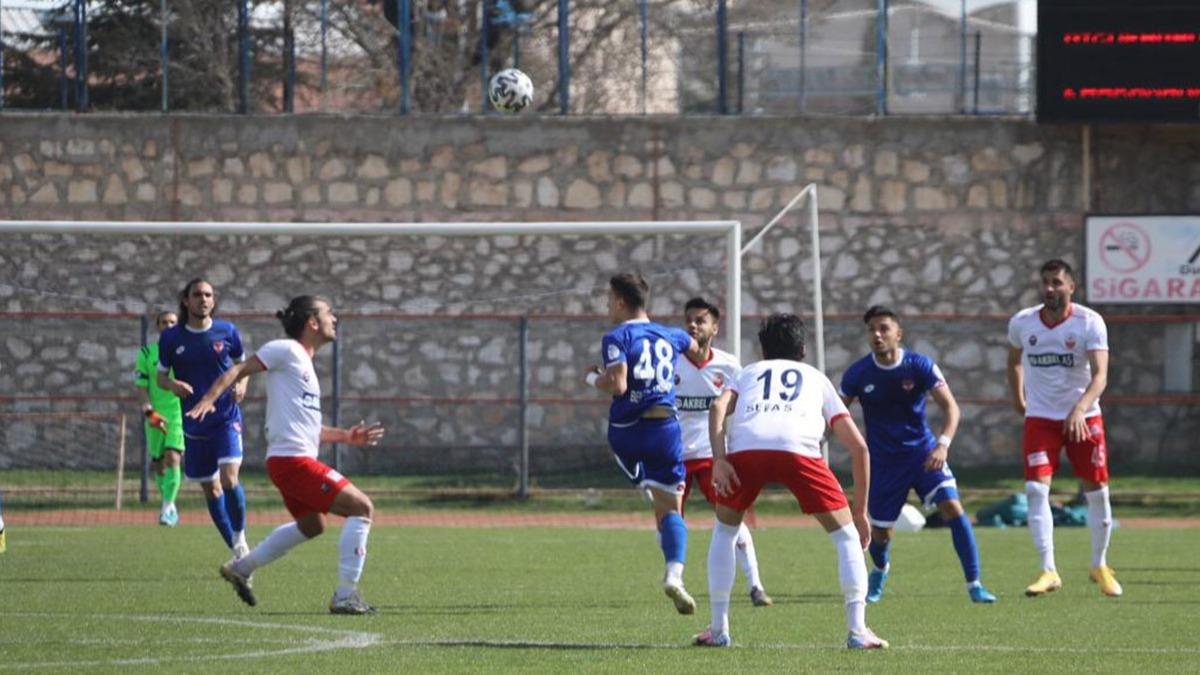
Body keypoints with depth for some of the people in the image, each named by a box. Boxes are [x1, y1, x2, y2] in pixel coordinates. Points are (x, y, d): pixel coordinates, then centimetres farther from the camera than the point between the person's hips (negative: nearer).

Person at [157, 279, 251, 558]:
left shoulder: (226, 332, -2)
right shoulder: (171, 338, -1)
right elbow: (161, 376, 7)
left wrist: (242, 384, -9)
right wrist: (173, 384, -17)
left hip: (227, 419, -2)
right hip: (194, 425, 2)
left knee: (229, 477, -22)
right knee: (210, 488, 8)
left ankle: (240, 538, -2)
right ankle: (238, 553, 21)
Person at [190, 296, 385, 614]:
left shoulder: (304, 363, 21)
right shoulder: (285, 350, -6)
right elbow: (239, 370, -10)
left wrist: (346, 436, 22)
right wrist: (209, 399, -24)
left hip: (295, 460, 10)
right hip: (292, 459, -10)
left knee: (311, 525, 30)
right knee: (361, 507, -12)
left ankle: (241, 568, 37)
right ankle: (345, 596, -12)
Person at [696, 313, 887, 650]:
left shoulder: (749, 372, 36)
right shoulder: (816, 378, 36)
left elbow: (718, 407, 12)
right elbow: (858, 445, 29)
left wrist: (719, 460, 0)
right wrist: (860, 511, 34)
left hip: (745, 447, 1)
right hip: (799, 448, -1)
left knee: (724, 530, 28)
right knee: (846, 535, 15)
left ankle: (718, 629, 23)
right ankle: (858, 631, 3)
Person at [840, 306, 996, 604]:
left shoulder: (920, 366, -13)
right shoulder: (858, 373, -9)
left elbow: (950, 406, -16)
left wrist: (943, 445, -32)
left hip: (923, 452, -1)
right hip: (883, 461, 1)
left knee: (952, 506, -21)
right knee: (880, 532, 4)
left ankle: (974, 584, -15)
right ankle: (880, 571, 43)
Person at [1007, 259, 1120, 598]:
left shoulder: (1090, 323, -13)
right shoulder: (1022, 322, -3)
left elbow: (1100, 375, -22)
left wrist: (1080, 409, -36)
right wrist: (1017, 397, 20)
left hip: (1083, 418, -1)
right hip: (1040, 418, 1)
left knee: (1097, 491, 3)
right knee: (1036, 490, -15)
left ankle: (1100, 566, 23)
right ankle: (1048, 572, -14)